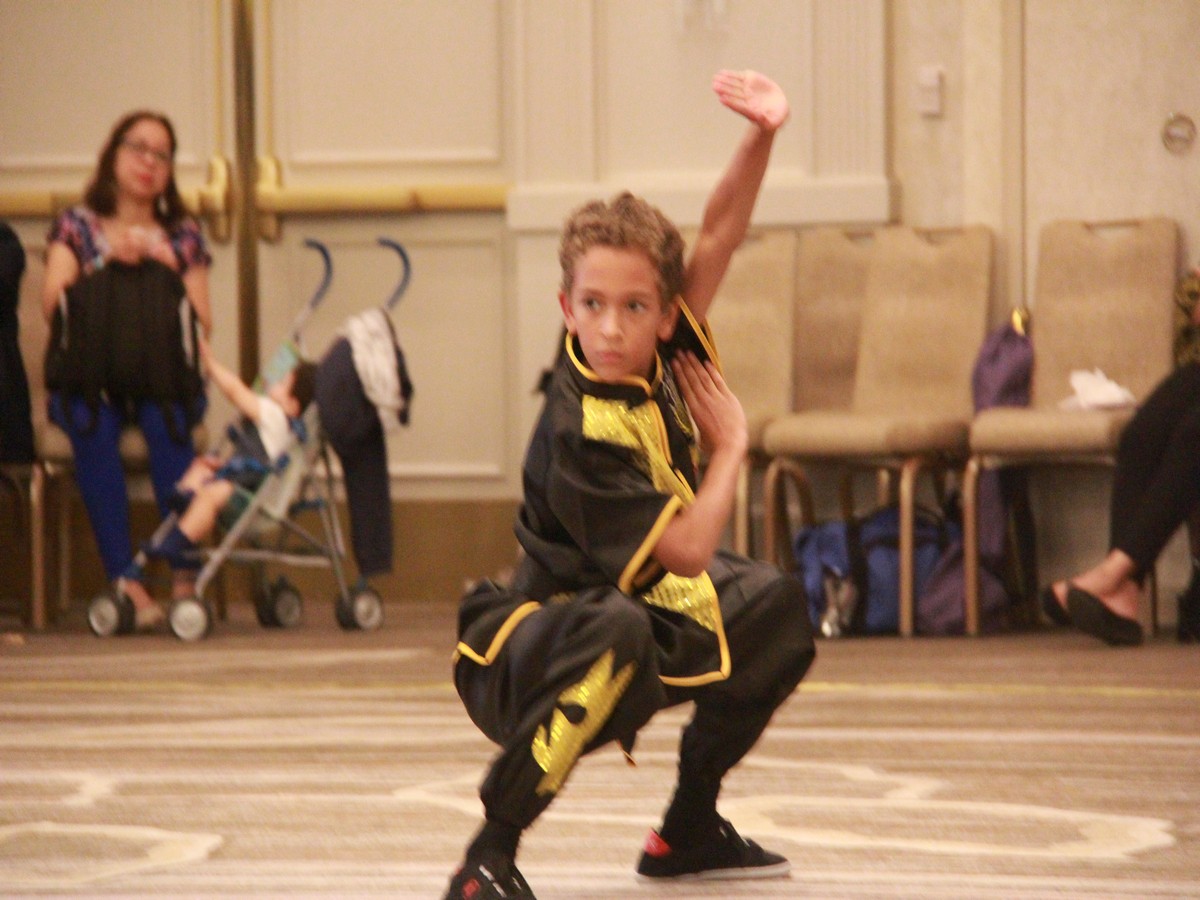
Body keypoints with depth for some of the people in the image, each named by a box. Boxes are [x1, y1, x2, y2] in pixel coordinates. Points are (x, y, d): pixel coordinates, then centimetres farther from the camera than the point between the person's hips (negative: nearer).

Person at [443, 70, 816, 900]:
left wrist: (761, 138, -19)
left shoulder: (658, 355, -7)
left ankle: (688, 829, 23)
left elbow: (718, 236, -2)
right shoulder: (580, 434, -28)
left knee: (775, 606, 17)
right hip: (518, 665, -9)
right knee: (619, 631, -42)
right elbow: (686, 550, -26)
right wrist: (731, 441, -12)